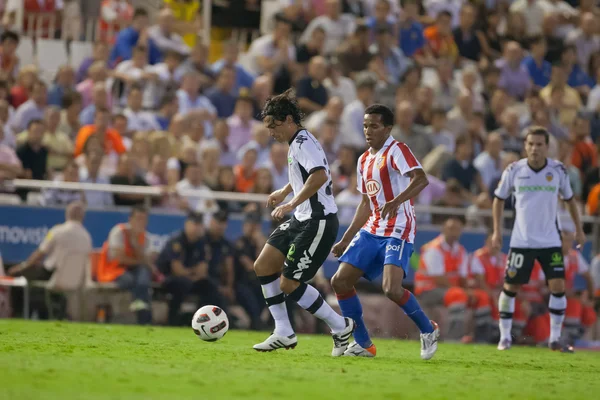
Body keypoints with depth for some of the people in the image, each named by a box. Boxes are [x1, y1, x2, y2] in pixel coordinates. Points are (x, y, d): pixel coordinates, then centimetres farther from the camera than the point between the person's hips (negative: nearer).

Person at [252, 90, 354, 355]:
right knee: (263, 267, 4)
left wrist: (292, 204, -34)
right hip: (302, 220, 10)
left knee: (288, 285, -9)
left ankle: (340, 327, 5)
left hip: (319, 222, -10)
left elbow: (320, 175, -34)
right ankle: (284, 334, 9)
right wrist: (284, 192, 48)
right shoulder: (297, 143, 16)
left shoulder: (303, 142, -16)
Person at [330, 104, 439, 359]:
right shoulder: (364, 161, 17)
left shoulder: (396, 151, -9)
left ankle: (428, 330, 2)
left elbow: (421, 179, -25)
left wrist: (396, 201, -40)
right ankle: (363, 344, 8)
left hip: (398, 231, -8)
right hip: (371, 230, 8)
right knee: (340, 281, -1)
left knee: (391, 288, -23)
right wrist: (345, 240, 23)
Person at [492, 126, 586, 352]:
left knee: (558, 287, -8)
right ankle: (505, 337, 12)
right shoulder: (513, 171, -5)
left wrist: (579, 229, 12)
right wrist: (497, 230, 2)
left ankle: (555, 339, 3)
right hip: (521, 241, -1)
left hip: (550, 241, 1)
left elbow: (569, 199, 13)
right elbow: (499, 199, 8)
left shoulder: (558, 170, -3)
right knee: (510, 287, -1)